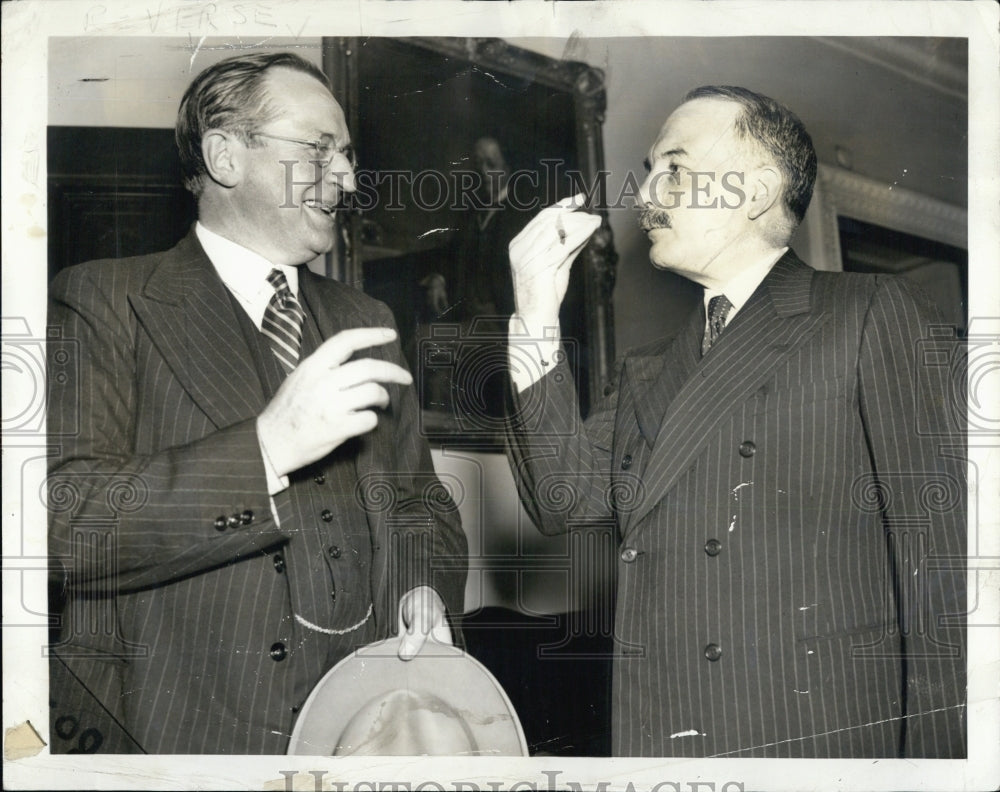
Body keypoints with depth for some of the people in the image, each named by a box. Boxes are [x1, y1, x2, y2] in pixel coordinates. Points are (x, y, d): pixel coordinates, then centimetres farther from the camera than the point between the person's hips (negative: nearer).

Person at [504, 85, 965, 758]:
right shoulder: (647, 375, 17)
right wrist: (537, 318, -2)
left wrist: (938, 752, -13)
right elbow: (568, 500, 2)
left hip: (824, 738, -4)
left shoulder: (876, 317, 0)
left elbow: (938, 551, -7)